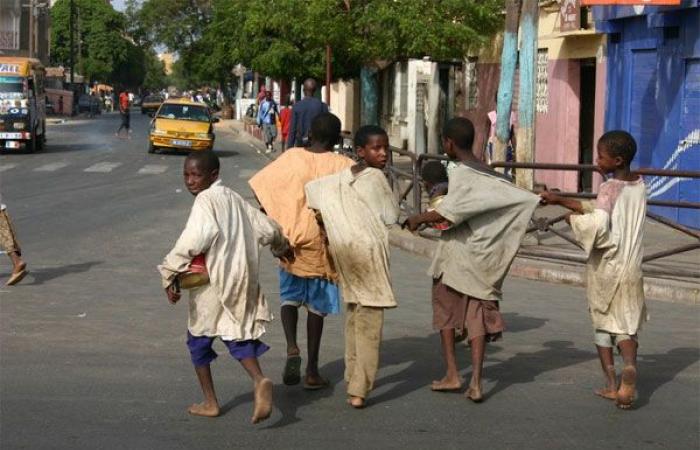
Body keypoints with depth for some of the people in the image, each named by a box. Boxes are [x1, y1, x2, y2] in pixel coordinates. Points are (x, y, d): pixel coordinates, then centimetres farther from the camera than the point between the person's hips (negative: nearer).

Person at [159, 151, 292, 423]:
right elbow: (267, 228, 18)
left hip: (213, 285, -7)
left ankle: (210, 403, 19)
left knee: (198, 340, 12)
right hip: (241, 281, 7)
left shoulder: (205, 200, -14)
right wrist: (282, 247, 39)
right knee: (237, 336, 11)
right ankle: (259, 379, -18)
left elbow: (194, 239, -30)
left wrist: (170, 275, -26)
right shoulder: (234, 199, 10)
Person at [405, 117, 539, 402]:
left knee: (445, 310, 11)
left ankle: (452, 375, 11)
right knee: (478, 315, 5)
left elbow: (450, 213, -24)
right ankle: (476, 383, -2)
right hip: (484, 257, 6)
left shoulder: (460, 174, -14)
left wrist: (419, 219, -13)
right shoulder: (489, 175, 8)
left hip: (456, 252, -6)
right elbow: (521, 198, 4)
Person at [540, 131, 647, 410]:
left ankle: (611, 383, 14)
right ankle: (629, 365, -20)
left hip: (603, 269, -4)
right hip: (630, 270, 5)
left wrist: (574, 220, -12)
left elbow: (597, 225, -31)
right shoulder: (639, 186, 5)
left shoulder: (610, 188, -16)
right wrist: (560, 200, 12)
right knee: (627, 326, 9)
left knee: (602, 324, 14)